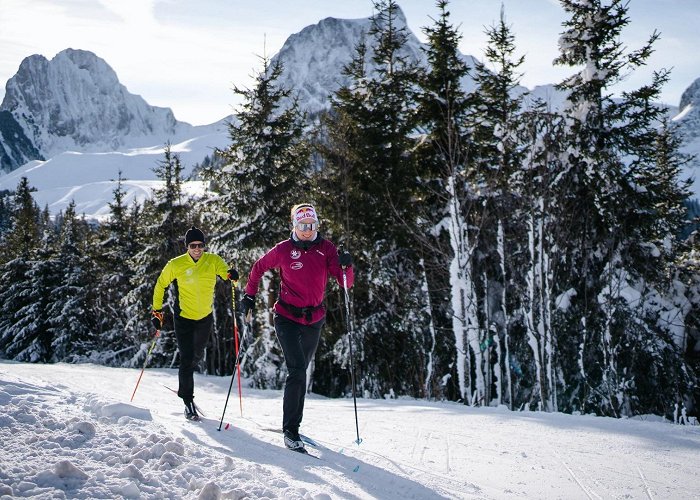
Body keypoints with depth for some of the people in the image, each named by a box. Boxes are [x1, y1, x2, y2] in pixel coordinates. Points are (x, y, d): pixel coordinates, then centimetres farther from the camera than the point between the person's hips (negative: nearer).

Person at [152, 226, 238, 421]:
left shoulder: (213, 261, -8)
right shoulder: (176, 264, -11)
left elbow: (225, 272, -20)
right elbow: (160, 285, 1)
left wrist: (231, 274, -44)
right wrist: (157, 311, -1)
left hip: (205, 317, 3)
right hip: (184, 317, -3)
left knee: (197, 355, 22)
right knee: (187, 359, -9)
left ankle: (185, 377, 54)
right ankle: (188, 401, 5)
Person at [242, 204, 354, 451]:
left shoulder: (326, 248, -4)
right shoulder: (283, 249, -9)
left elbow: (345, 282, -9)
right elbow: (259, 267, 8)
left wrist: (345, 266, -29)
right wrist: (249, 295, 5)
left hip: (314, 319, 4)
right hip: (287, 317, -4)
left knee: (301, 370, 16)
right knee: (297, 370, -16)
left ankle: (293, 422, 32)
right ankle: (290, 430, -7)